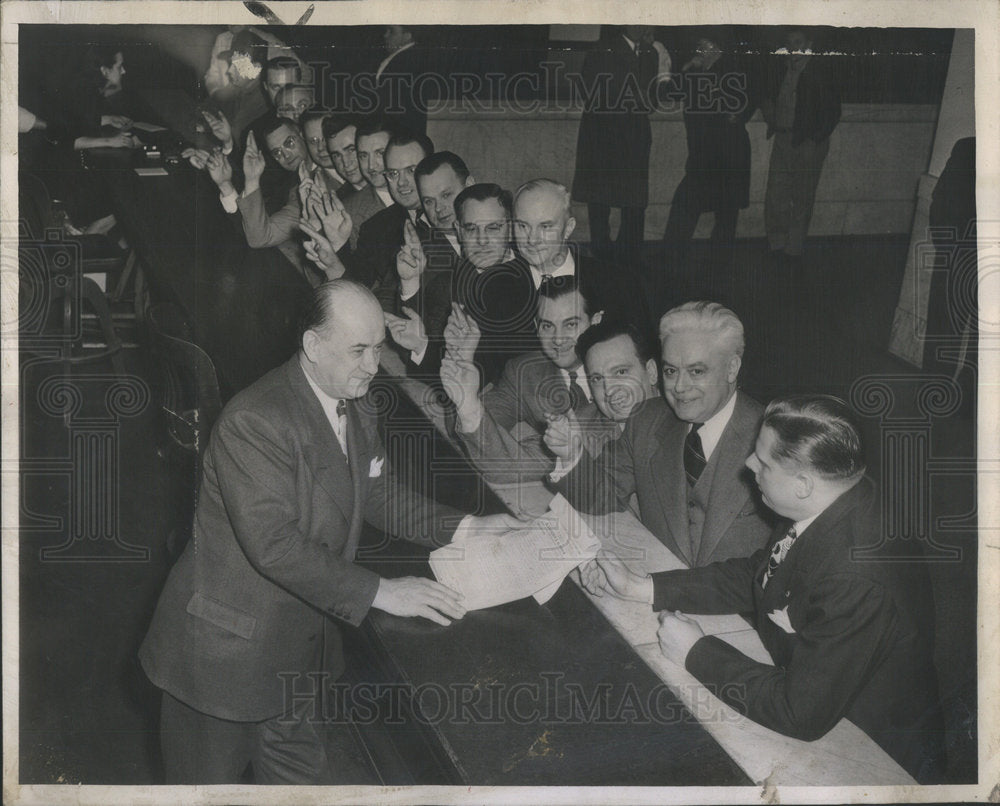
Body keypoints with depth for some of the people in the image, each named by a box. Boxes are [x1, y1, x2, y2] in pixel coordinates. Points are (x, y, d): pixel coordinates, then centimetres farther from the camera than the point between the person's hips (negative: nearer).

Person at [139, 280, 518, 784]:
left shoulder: (358, 410, 4)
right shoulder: (253, 421, -27)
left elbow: (378, 495, 12)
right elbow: (274, 545, -32)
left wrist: (464, 528, -3)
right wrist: (379, 592, -32)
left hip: (299, 647, 8)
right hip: (227, 644, -8)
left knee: (301, 778, 20)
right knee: (210, 781, 11)